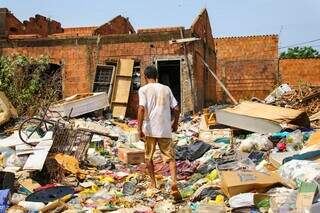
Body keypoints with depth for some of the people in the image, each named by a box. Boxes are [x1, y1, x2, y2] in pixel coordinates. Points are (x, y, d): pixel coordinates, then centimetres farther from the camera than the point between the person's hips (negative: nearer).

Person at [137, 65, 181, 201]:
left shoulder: (144, 90, -1)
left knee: (149, 157, 18)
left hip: (150, 129, -1)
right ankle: (174, 183, -18)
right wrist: (175, 123, 20)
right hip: (165, 130, 2)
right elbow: (176, 109, 6)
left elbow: (142, 109, -15)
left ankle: (153, 183, 26)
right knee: (170, 158, 3)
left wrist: (139, 128, -12)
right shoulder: (166, 89, 8)